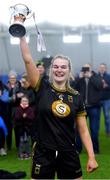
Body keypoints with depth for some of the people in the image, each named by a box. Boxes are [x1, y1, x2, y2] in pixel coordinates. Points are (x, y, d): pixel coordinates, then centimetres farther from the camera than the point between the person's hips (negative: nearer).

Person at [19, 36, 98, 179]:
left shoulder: (76, 97, 2)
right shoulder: (42, 88, -2)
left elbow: (83, 130, 2)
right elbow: (28, 59, -11)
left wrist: (91, 157, -4)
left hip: (69, 154, 2)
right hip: (43, 153, -1)